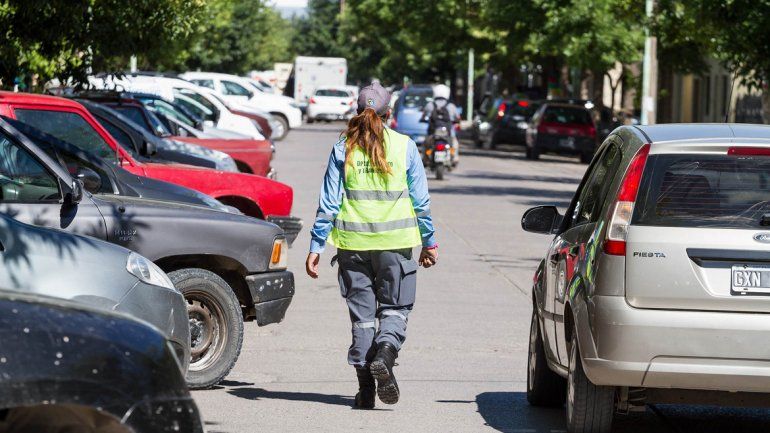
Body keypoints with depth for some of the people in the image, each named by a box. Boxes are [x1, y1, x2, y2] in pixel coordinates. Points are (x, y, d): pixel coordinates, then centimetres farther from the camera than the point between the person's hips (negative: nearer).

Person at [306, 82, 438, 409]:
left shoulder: (343, 148, 1)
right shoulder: (405, 147, 0)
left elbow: (329, 202, 0)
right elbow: (420, 200, 3)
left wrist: (316, 247, 4)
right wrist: (429, 242, 13)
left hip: (352, 241, 1)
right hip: (395, 241, -1)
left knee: (361, 313, 8)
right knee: (395, 307, 10)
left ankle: (365, 388, 6)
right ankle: (384, 355, -19)